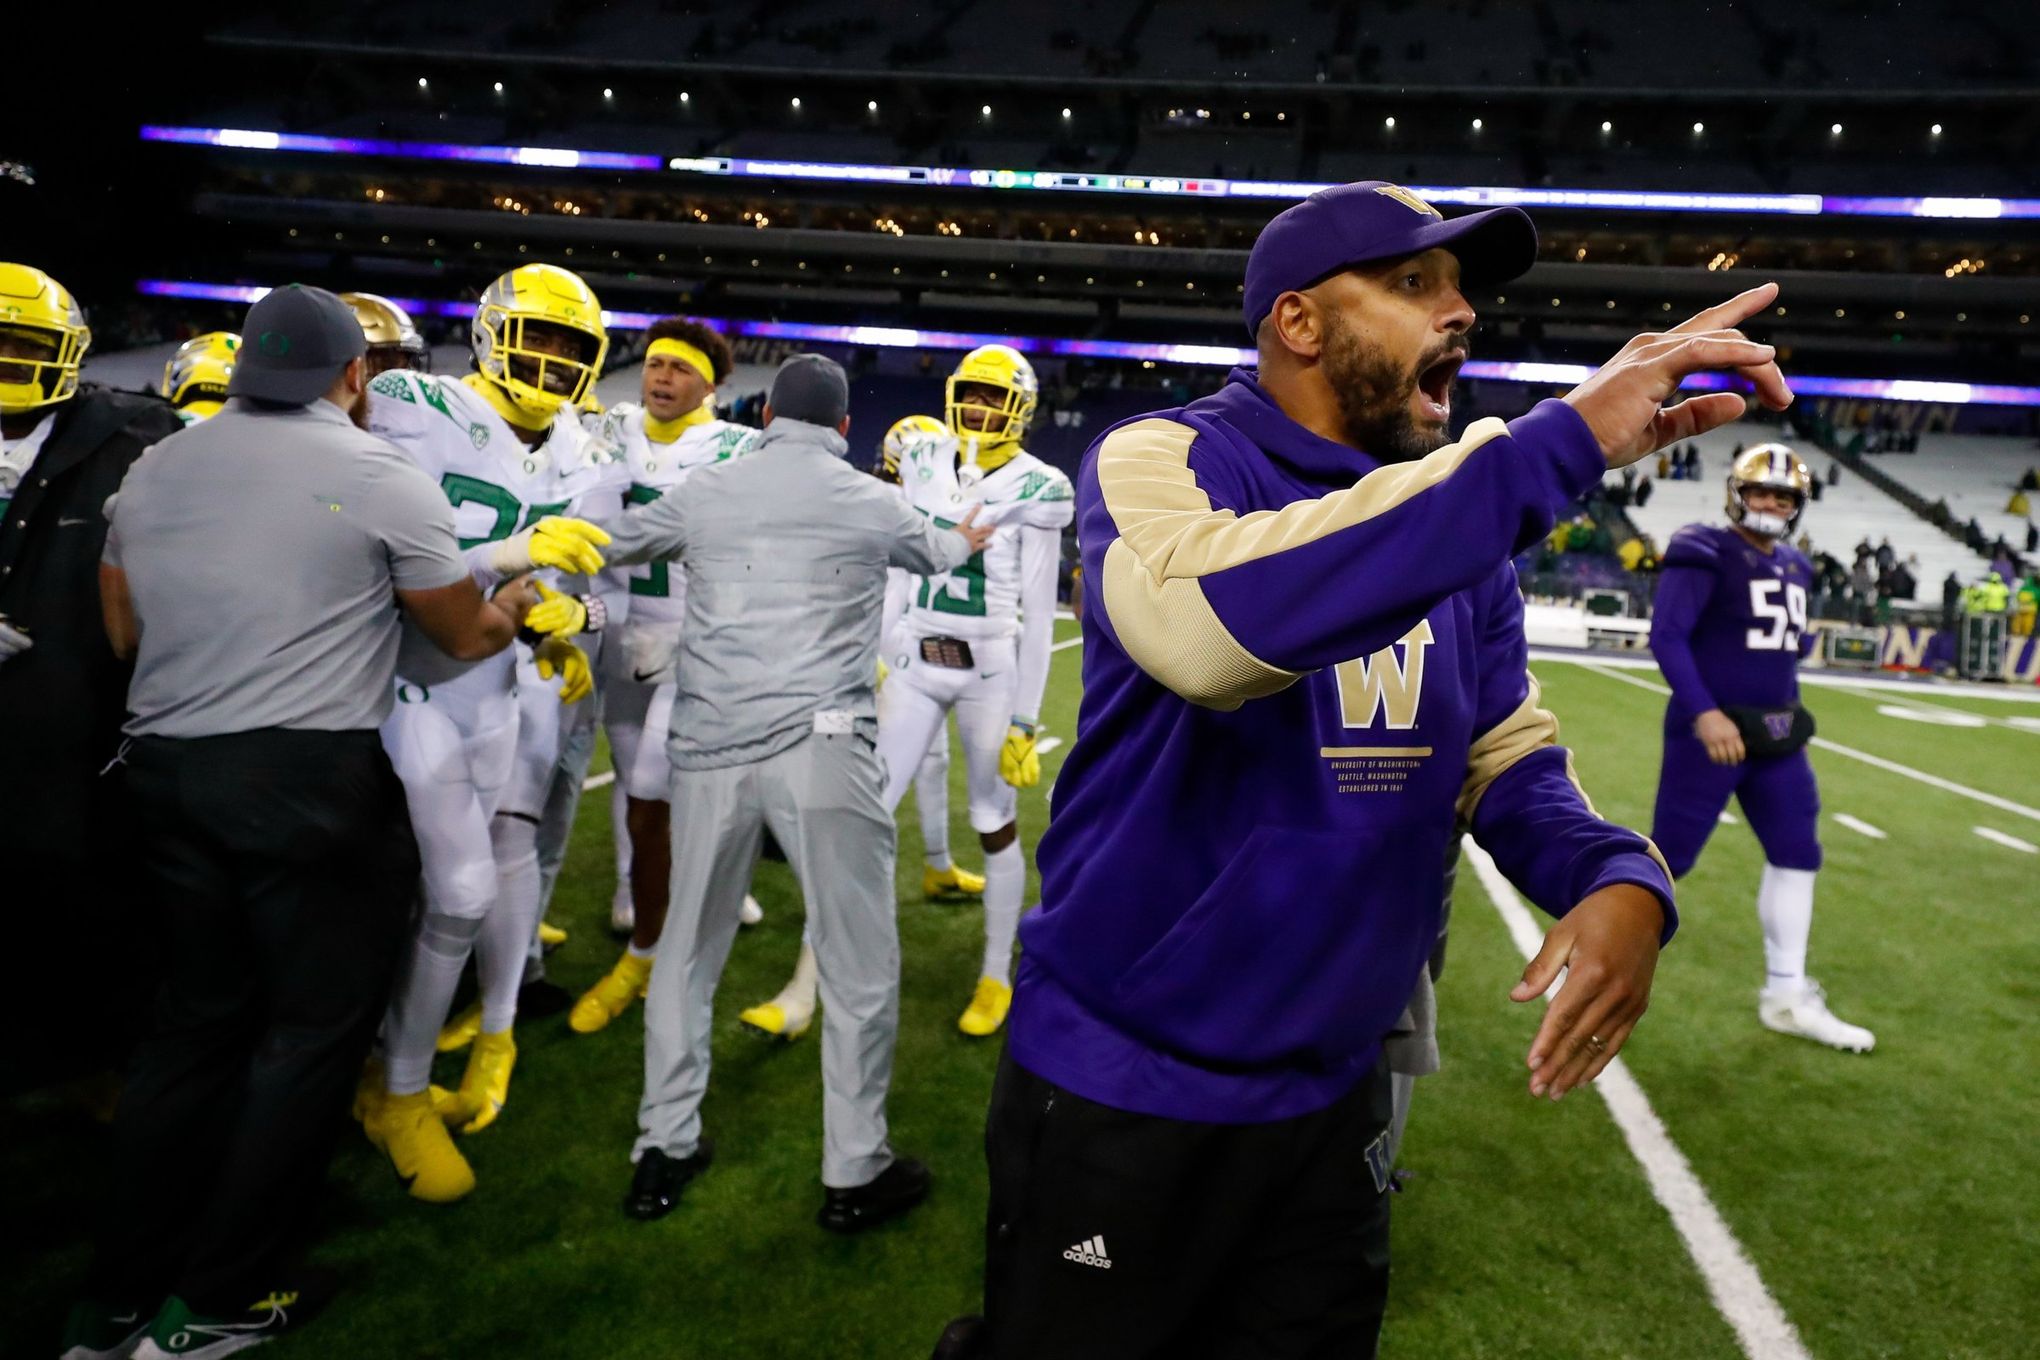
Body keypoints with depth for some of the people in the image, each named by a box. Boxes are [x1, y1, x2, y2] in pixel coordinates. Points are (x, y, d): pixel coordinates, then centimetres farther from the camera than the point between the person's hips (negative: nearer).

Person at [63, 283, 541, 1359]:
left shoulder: (154, 469, 9)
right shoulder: (379, 479, -6)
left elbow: (126, 634, 13)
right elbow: (467, 636, 3)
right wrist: (517, 606, 23)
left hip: (164, 767, 6)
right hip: (312, 778, -6)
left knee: (196, 1017, 18)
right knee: (313, 1027, 8)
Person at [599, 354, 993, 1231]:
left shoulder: (704, 493, 10)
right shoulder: (873, 503, 5)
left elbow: (610, 545, 27)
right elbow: (935, 554, 28)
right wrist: (966, 540, 52)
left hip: (710, 744, 3)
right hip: (821, 749, -3)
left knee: (688, 951, 18)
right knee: (860, 965, 8)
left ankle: (663, 1150, 27)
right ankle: (855, 1173, 17)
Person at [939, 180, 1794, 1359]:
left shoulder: (1462, 527, 4)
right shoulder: (1164, 459, -16)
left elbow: (1506, 758, 7)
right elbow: (1208, 622, -39)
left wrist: (1619, 879, -16)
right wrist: (1563, 442, -37)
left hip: (1332, 1096, 6)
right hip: (1118, 1090, -5)